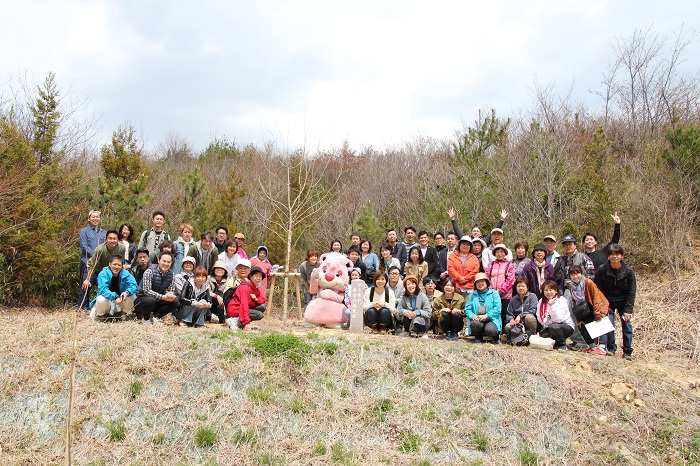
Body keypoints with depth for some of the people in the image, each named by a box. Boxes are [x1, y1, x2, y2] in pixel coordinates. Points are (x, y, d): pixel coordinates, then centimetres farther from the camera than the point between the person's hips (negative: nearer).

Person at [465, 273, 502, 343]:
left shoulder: (494, 293, 5)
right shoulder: (473, 295, 15)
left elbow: (497, 308, -7)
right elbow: (467, 309, 8)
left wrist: (486, 316, -18)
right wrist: (473, 316, -14)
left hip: (491, 319, -2)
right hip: (477, 319, 2)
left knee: (490, 330, -35)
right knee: (474, 323, -34)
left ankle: (494, 337, 5)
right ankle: (478, 337, 2)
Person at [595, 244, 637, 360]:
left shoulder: (628, 271, -12)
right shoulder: (601, 270, -13)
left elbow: (631, 292, -8)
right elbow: (599, 290, -6)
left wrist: (628, 310, -14)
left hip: (624, 303, 0)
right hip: (608, 302, 0)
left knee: (627, 324, -5)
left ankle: (627, 352, 6)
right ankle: (611, 348, 5)